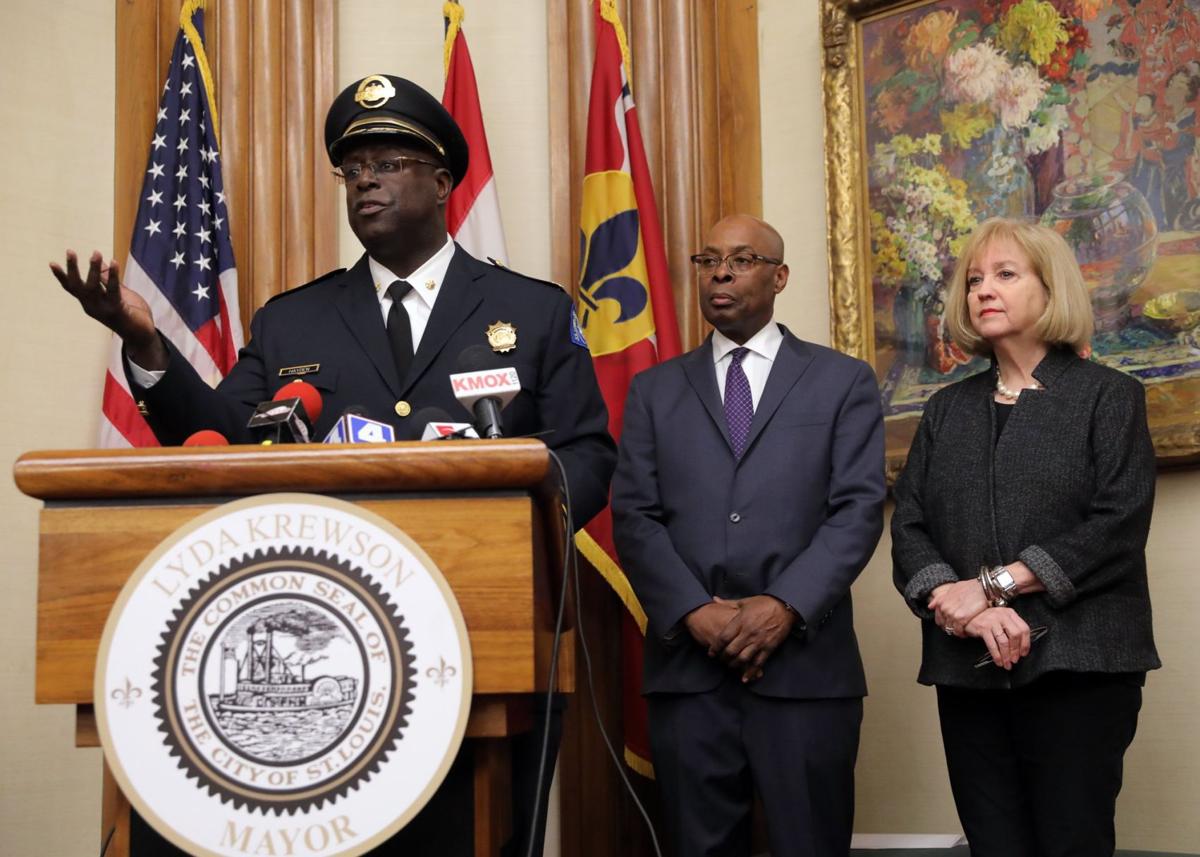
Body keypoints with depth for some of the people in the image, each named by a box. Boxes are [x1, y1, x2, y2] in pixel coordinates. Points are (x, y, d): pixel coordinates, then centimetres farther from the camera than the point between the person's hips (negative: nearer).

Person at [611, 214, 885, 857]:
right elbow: (634, 517, 5)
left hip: (805, 663, -1)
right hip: (686, 663, 2)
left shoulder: (843, 382, 9)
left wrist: (788, 605, -14)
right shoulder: (654, 390, 14)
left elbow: (858, 509, -1)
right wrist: (693, 611, -10)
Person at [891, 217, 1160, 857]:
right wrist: (962, 602, -16)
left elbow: (1119, 525, -10)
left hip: (1078, 663, -4)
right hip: (968, 667, 4)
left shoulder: (1108, 397, 3)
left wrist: (993, 584, -15)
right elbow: (909, 526, 4)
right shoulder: (947, 409, 15)